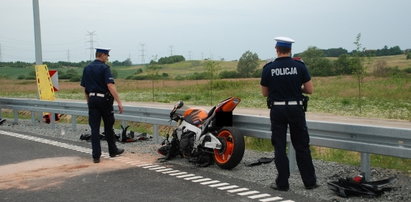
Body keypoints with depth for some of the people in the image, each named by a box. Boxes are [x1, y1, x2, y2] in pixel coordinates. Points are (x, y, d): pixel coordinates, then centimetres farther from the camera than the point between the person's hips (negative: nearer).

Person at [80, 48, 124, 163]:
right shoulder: (104, 68, -11)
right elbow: (110, 86, -22)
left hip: (92, 99, 4)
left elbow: (84, 88, 13)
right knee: (108, 127, 12)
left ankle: (96, 156, 0)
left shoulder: (87, 68, 8)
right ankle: (113, 150, 25)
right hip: (104, 99, -4)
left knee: (94, 128, 3)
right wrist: (119, 102, -23)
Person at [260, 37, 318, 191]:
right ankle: (310, 181, 16)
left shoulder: (268, 68, -4)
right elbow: (310, 90, -2)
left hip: (277, 110, 0)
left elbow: (265, 93, 4)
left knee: (279, 147, 6)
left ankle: (282, 183, 9)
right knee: (302, 146, 10)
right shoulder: (299, 66, -4)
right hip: (296, 109, 1)